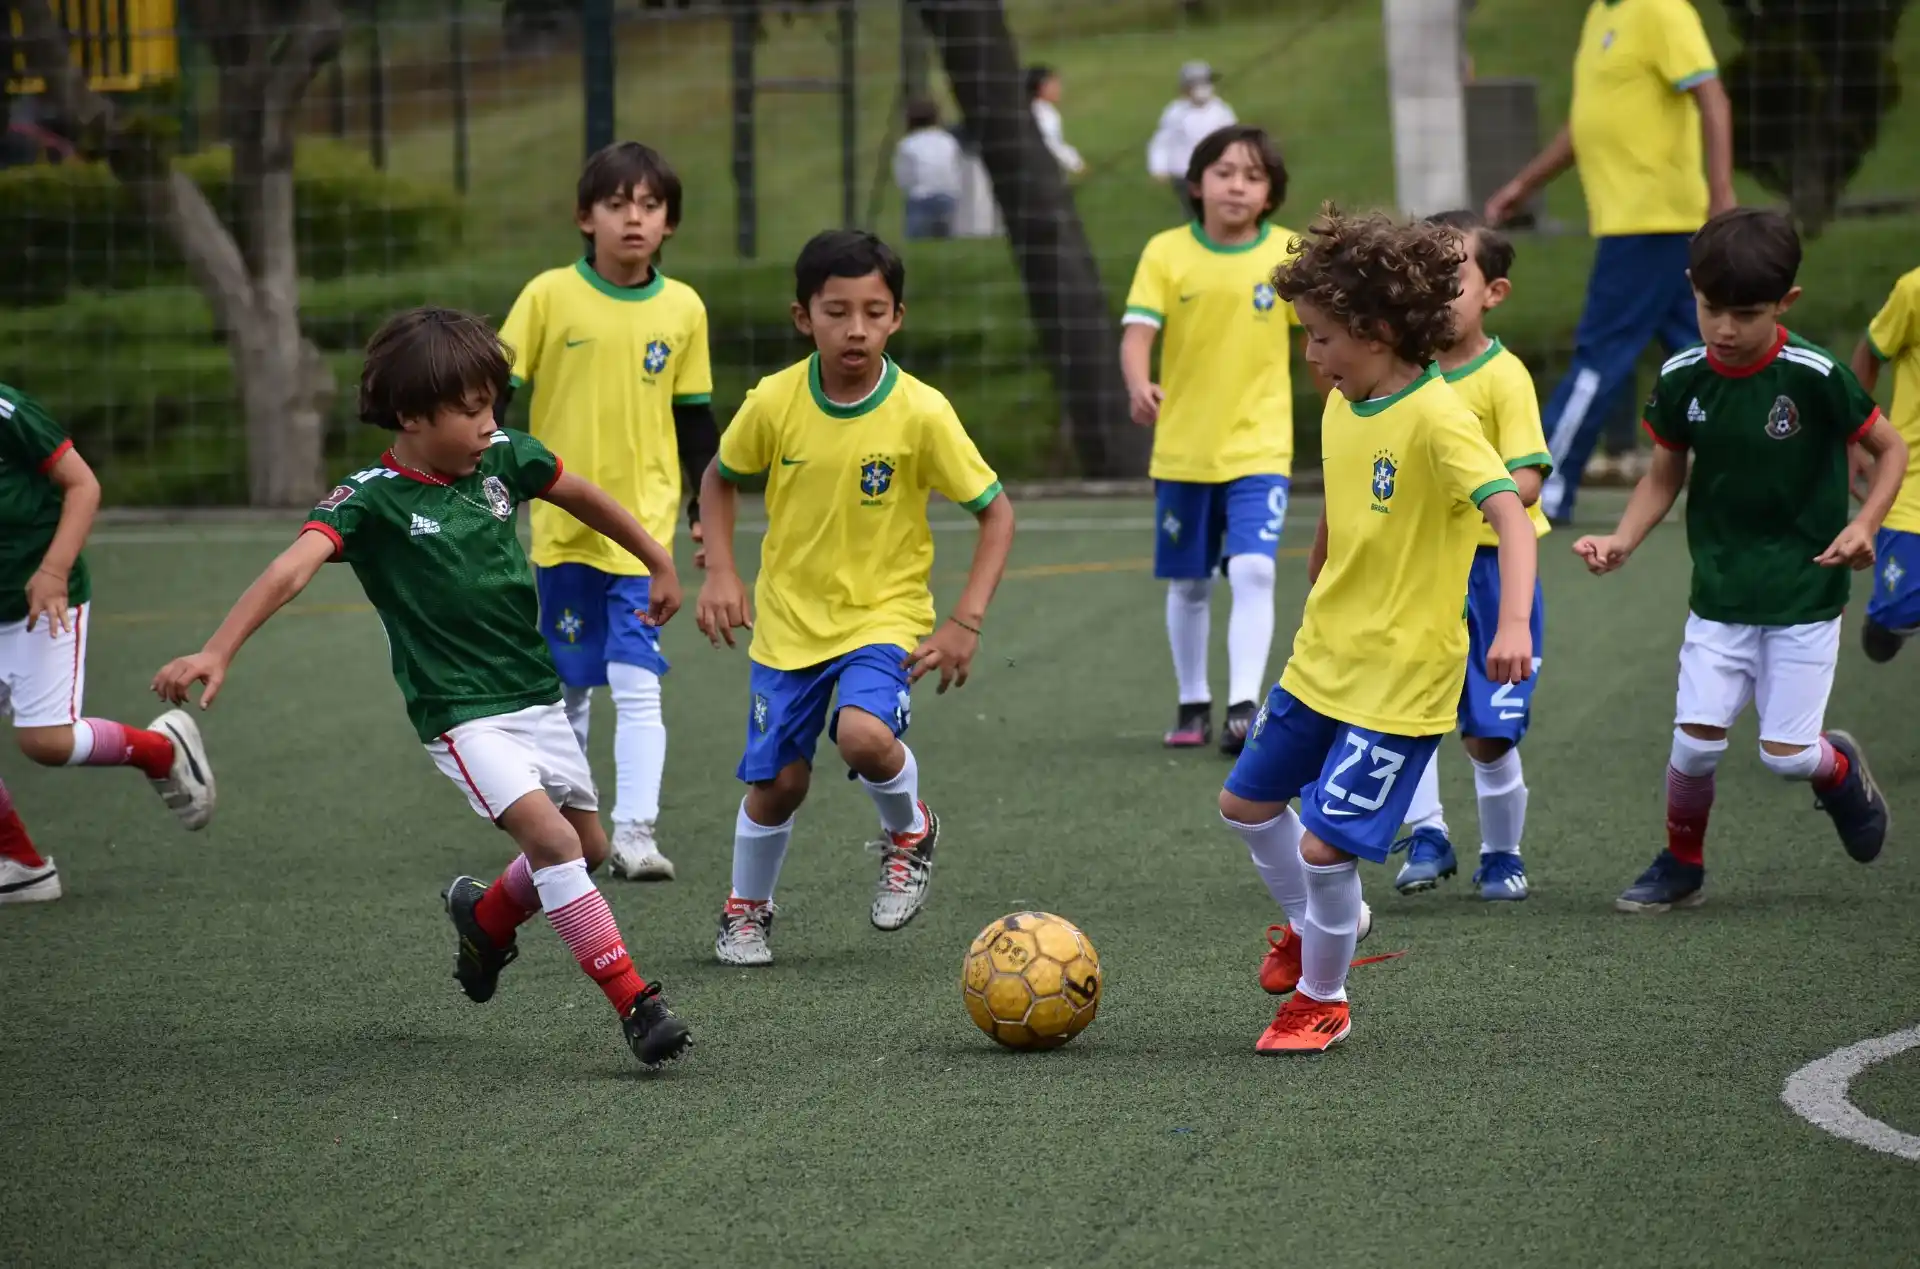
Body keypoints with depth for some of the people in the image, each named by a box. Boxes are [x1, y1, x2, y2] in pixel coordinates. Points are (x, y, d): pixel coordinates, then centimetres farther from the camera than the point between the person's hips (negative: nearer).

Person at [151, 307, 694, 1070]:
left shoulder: (504, 458, -1)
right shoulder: (370, 499, -17)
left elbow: (582, 497, 18)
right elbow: (292, 569, -32)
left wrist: (657, 562, 30)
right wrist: (216, 653, -46)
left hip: (536, 697, 6)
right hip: (460, 714, -6)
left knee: (588, 847, 15)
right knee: (550, 837, -22)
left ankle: (486, 919, 43)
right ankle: (635, 1004, -19)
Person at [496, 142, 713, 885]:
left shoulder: (683, 309, 1)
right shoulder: (549, 297, -5)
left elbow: (695, 417, 10)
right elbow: (497, 392, 0)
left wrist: (707, 507, 9)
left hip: (644, 520, 0)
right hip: (560, 518, 0)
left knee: (637, 683, -11)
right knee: (567, 685, 12)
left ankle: (635, 831, -12)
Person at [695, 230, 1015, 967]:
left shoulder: (921, 413, -16)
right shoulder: (774, 402, -10)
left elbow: (995, 511, -7)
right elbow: (721, 478, 9)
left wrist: (966, 621, -16)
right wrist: (720, 572, -4)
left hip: (885, 614, -2)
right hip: (789, 619, 2)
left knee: (864, 734, -29)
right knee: (777, 783, 3)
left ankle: (909, 833, 4)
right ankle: (747, 909, 32)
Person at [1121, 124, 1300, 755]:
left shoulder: (1288, 254, -3)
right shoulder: (1167, 253, -5)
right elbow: (1138, 329, -14)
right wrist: (1140, 386, -32)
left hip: (1258, 448, -1)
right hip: (1183, 448, 1)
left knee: (1253, 571, -18)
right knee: (1188, 584, 13)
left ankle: (1244, 706, -18)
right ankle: (1192, 703, 29)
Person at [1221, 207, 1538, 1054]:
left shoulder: (1437, 420, -22)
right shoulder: (1340, 409, 4)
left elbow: (1511, 516, -32)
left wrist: (1513, 624, -46)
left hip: (1400, 680, -8)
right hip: (1321, 662, 8)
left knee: (1325, 844, -11)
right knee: (1246, 802, 18)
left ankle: (1322, 998, 13)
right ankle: (1308, 925, 44)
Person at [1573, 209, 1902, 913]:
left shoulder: (1814, 377, -16)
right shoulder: (1682, 379, -6)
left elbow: (1891, 448, -4)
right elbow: (1665, 474, 8)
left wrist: (1864, 524, -20)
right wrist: (1621, 542, -8)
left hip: (1804, 594, -3)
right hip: (1720, 592, 3)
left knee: (1786, 754, -3)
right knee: (1696, 738, -8)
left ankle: (1841, 768, 34)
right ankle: (1681, 865, 16)